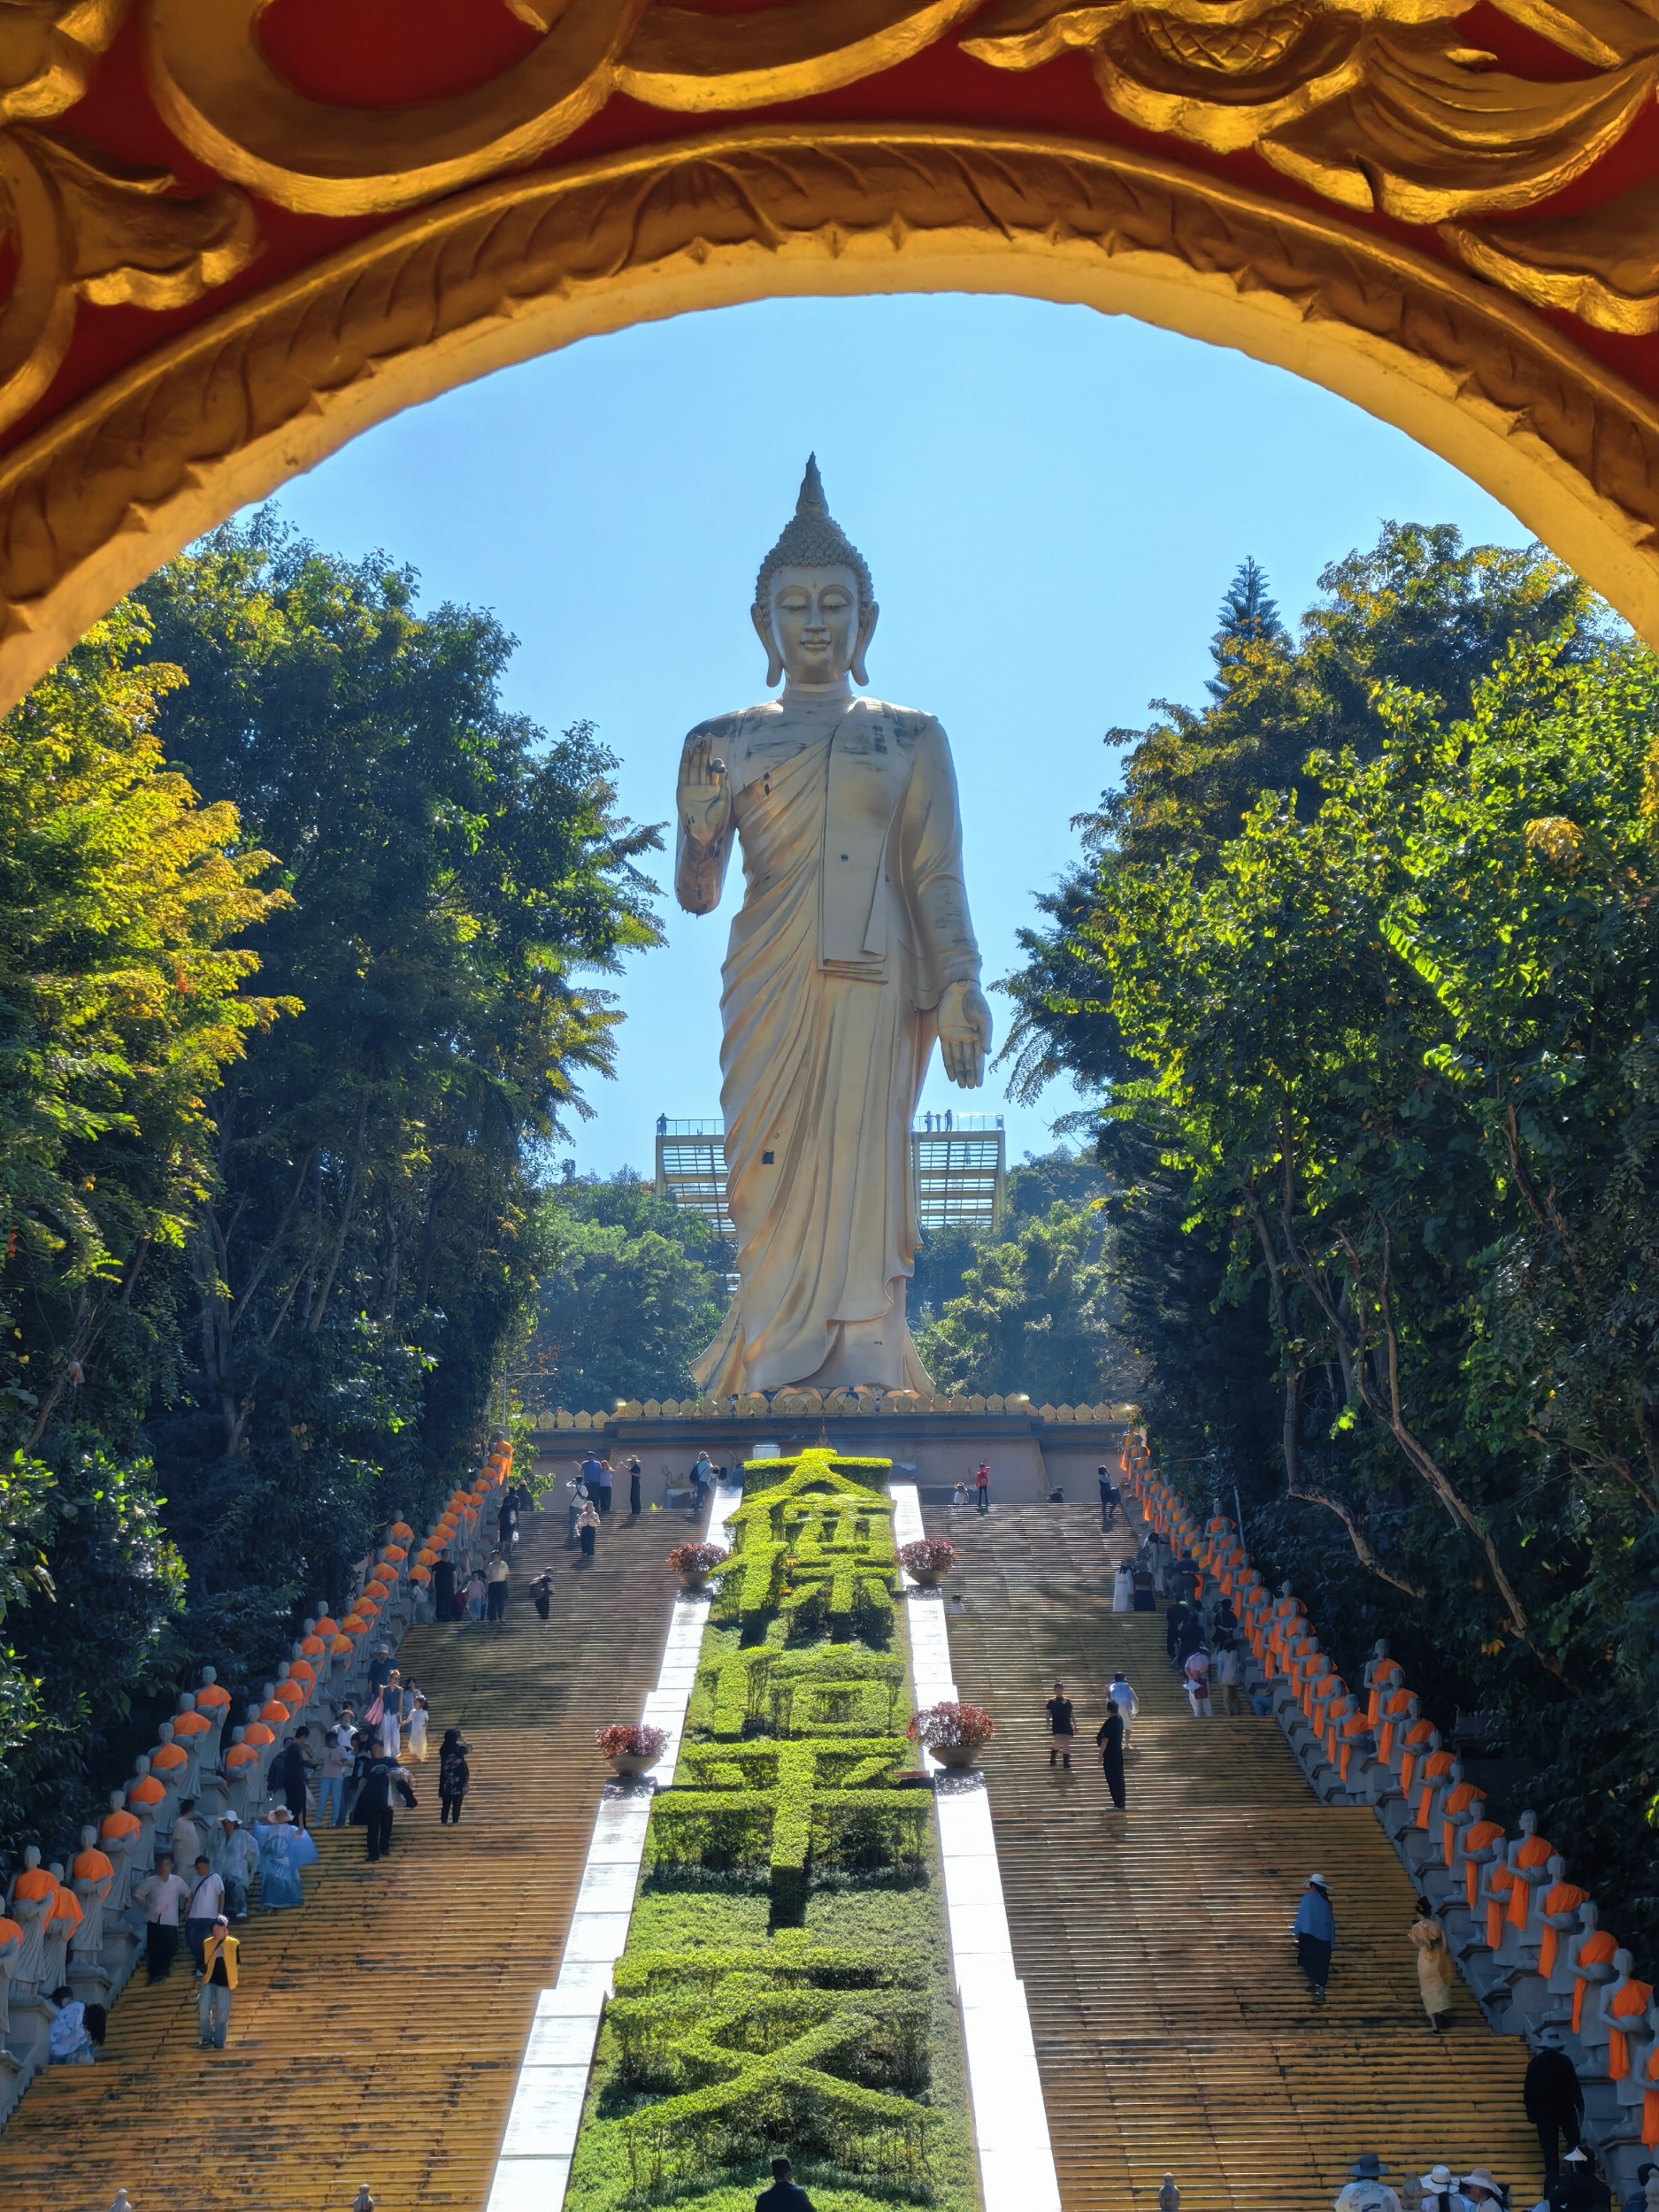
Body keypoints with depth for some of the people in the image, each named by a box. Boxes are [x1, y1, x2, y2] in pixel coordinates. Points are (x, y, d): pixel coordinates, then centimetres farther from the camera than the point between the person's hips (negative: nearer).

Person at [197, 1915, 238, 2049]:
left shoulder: (233, 1944, -2)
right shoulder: (207, 1943, 2)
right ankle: (207, 2038, 5)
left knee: (222, 2013, -2)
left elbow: (237, 1963, 5)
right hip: (209, 1981, 1)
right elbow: (202, 1963, 7)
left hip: (224, 1983, -1)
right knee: (203, 2010, -12)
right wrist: (204, 1970, -11)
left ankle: (219, 2041, 13)